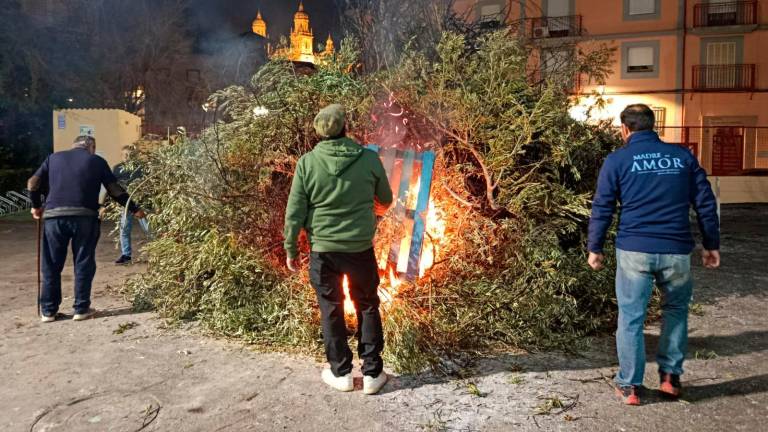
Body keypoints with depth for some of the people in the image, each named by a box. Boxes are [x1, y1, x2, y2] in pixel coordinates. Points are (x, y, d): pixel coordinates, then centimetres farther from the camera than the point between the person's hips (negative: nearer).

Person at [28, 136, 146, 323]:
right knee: (83, 264, 7)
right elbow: (115, 190, 9)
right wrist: (134, 209, 18)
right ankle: (81, 309, 10)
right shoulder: (96, 161, 11)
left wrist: (36, 206, 30)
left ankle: (48, 311, 17)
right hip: (84, 216, -2)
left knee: (51, 265, 12)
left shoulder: (54, 158, 18)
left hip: (53, 216, 2)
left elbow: (33, 183, 14)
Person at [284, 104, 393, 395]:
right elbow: (386, 200, 8)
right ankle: (372, 374, 22)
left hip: (323, 249, 0)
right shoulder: (369, 158, -7)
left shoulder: (307, 162, -9)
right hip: (360, 248, 0)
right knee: (368, 307, 16)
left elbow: (294, 213, -8)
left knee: (331, 310, 15)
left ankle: (341, 374, 26)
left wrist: (291, 250, 5)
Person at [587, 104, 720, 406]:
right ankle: (670, 376, 25)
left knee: (631, 317, 7)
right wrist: (712, 245, 16)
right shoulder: (683, 155, 8)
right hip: (677, 250, 3)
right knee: (676, 309, 23)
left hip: (634, 249, -2)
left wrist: (595, 248, 8)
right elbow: (706, 203, 9)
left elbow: (601, 208, -1)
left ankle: (630, 386, 15)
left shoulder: (617, 160, 0)